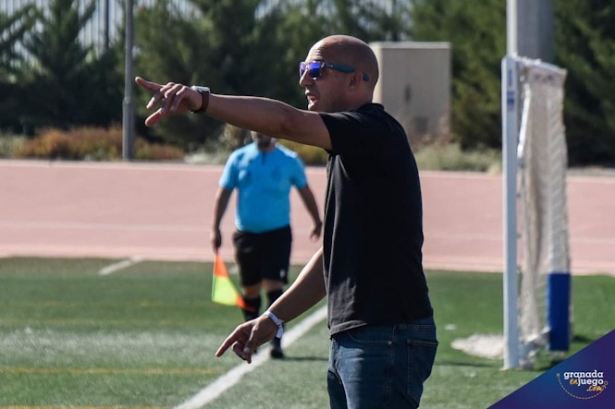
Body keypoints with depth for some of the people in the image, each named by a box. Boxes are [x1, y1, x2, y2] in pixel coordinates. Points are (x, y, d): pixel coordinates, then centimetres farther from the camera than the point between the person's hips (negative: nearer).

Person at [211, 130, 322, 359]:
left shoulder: (290, 161, 1)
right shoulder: (238, 159, 3)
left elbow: (305, 192, 14)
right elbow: (223, 193, 6)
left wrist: (317, 222, 19)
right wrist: (215, 228, 1)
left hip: (278, 233, -2)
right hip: (246, 234, 2)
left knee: (274, 286, -12)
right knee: (250, 290, 10)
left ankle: (276, 342, -14)